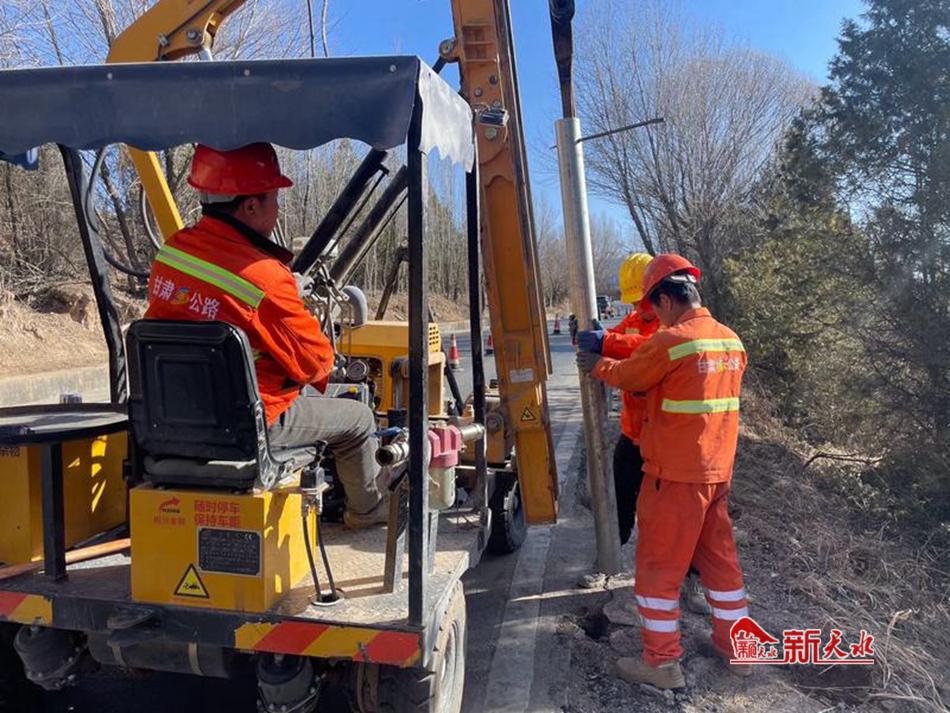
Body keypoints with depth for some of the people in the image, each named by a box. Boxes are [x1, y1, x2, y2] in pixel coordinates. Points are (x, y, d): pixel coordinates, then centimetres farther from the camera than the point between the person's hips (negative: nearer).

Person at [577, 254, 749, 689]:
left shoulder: (670, 341, -18)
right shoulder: (731, 341, 6)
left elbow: (629, 377, -3)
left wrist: (598, 366, 16)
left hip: (675, 473, -7)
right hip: (718, 470, 8)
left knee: (659, 564, 5)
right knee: (720, 556, 20)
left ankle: (662, 662, 14)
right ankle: (735, 647, 32)